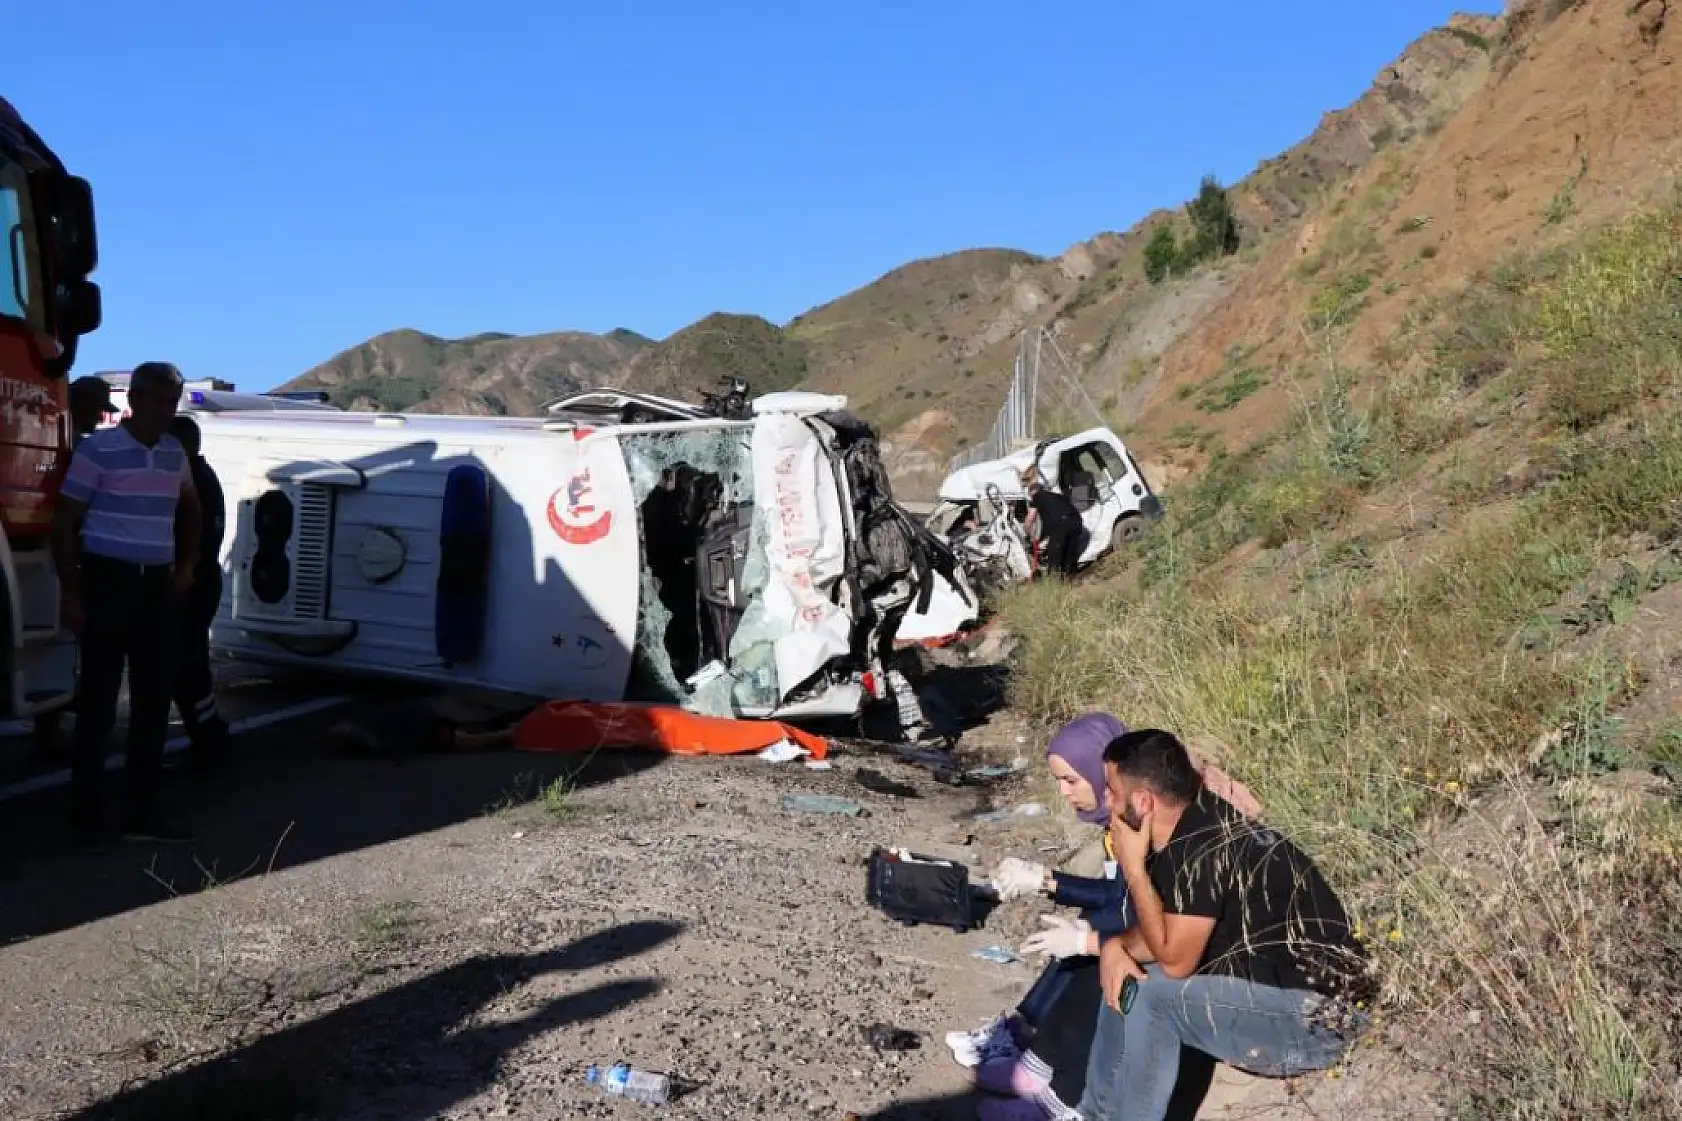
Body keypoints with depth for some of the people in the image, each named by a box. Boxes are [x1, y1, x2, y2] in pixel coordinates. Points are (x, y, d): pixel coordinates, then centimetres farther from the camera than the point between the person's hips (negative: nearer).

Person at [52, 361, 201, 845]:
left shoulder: (174, 453, 9)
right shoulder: (98, 450, -9)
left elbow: (190, 509, 27)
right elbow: (64, 523, -7)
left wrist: (188, 564, 14)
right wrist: (70, 592, -12)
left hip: (158, 585, 7)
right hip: (108, 581, -6)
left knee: (154, 699, 8)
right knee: (98, 700, -3)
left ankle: (142, 811, 16)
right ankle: (87, 813, 6)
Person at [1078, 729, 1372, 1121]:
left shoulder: (1204, 848, -24)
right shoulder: (1180, 832, 4)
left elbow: (1174, 959, -21)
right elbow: (1161, 933, 10)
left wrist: (1132, 866, -18)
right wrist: (1115, 946, -11)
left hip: (1316, 1017, -10)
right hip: (1275, 986, 10)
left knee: (1148, 994, -20)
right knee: (1124, 976, 6)